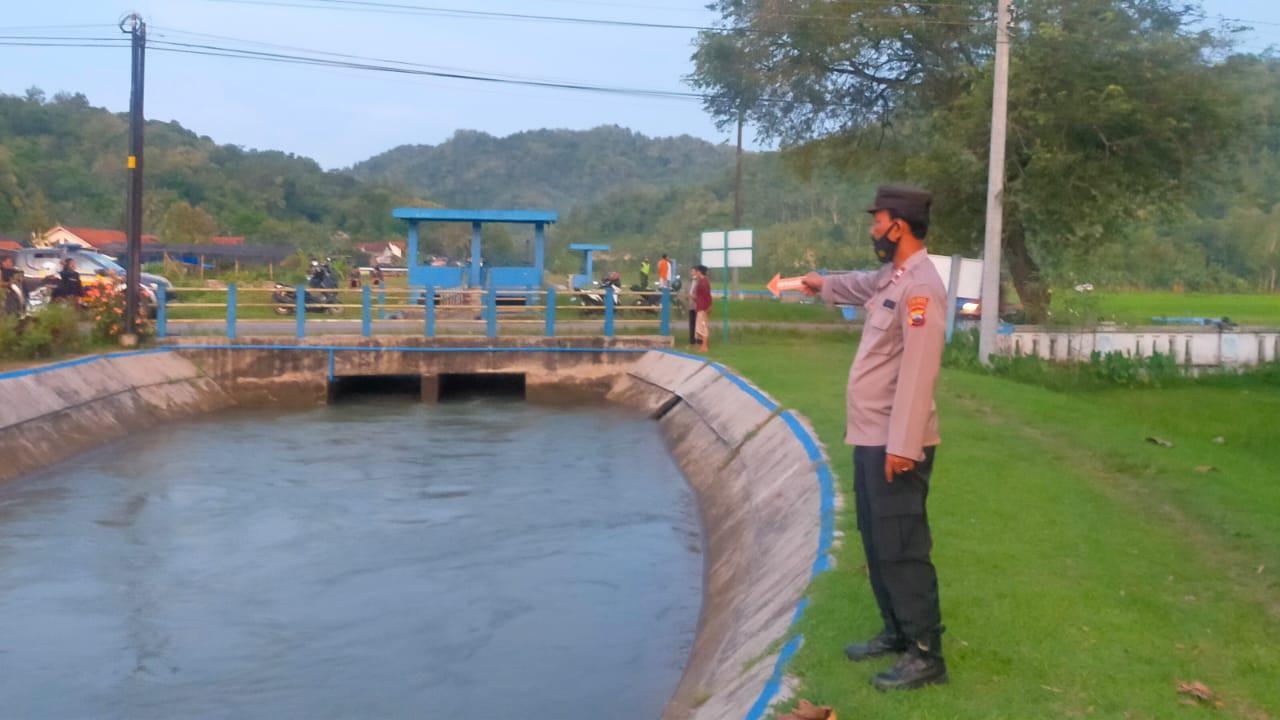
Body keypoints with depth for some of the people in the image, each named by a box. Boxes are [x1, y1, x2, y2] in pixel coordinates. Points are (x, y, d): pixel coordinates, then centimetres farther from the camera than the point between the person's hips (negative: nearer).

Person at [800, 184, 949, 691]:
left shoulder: (921, 285, -18)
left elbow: (918, 372, -25)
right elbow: (865, 286, 40)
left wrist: (901, 445, -27)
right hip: (871, 439, 10)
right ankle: (896, 632, 31)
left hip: (896, 445, -10)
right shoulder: (891, 277, 13)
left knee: (902, 549, -5)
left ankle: (926, 655, 4)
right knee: (876, 542, 18)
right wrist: (824, 285, 57)